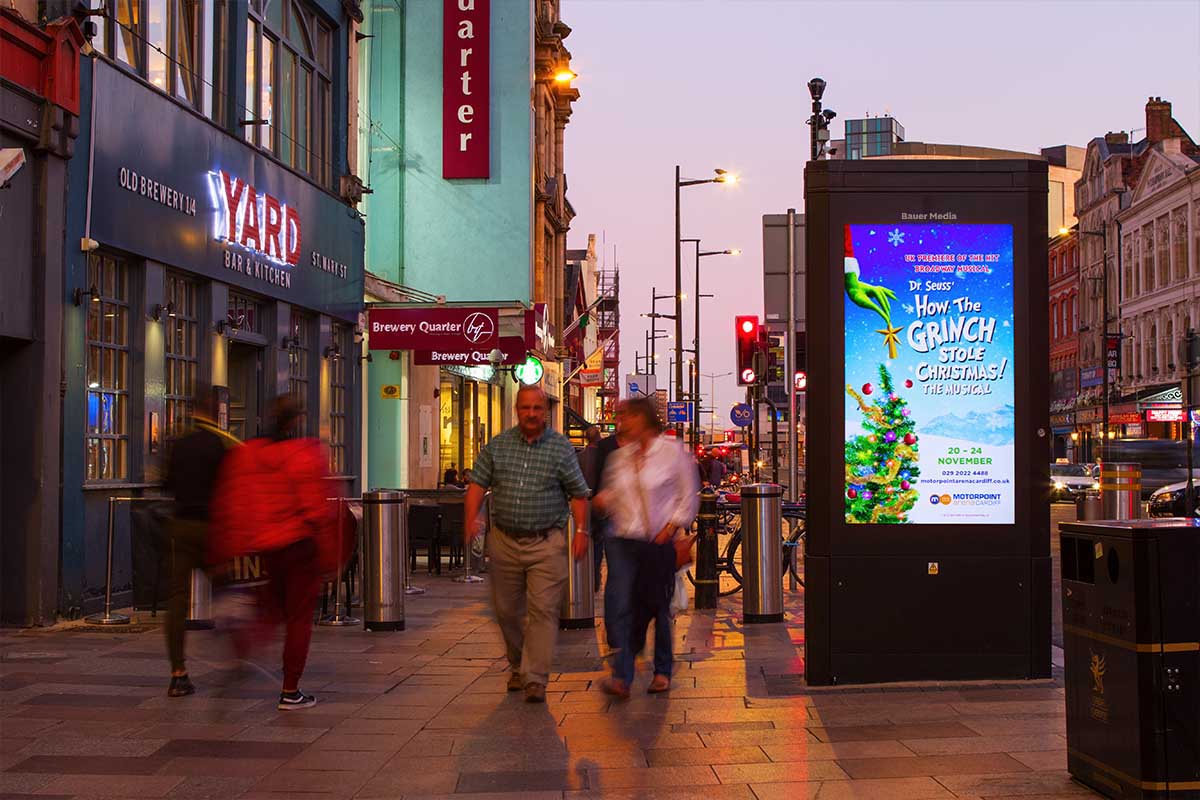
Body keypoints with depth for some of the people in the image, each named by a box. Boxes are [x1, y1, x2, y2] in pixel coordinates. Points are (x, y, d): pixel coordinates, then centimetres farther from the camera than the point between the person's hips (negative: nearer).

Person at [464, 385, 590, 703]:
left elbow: (578, 494, 3)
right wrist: (471, 519, -11)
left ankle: (535, 679, -6)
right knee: (507, 610, 12)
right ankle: (518, 667, 32)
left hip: (546, 544, -3)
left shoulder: (561, 448, 1)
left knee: (543, 610, -9)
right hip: (504, 542, 3)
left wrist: (581, 531, -7)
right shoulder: (497, 446, 6)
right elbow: (477, 483, 4)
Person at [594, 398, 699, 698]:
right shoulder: (619, 457, 10)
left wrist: (671, 527, -9)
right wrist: (603, 499, 0)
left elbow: (689, 498, 1)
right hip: (623, 540, 3)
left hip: (658, 542, -3)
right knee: (619, 605, -11)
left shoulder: (672, 452, -2)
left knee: (657, 607, 7)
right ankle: (622, 676, -12)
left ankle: (662, 671, 25)